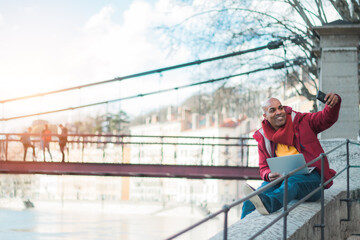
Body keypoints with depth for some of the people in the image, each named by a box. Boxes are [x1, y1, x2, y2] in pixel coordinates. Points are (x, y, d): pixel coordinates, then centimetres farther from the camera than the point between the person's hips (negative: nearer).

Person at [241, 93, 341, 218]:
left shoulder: (300, 121, 7)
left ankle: (268, 203, -69)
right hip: (281, 179, 4)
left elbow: (327, 118, 2)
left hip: (310, 176, -3)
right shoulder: (263, 138, 12)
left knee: (292, 181, -41)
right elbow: (264, 168, 12)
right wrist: (269, 175, -13)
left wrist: (334, 102, -20)